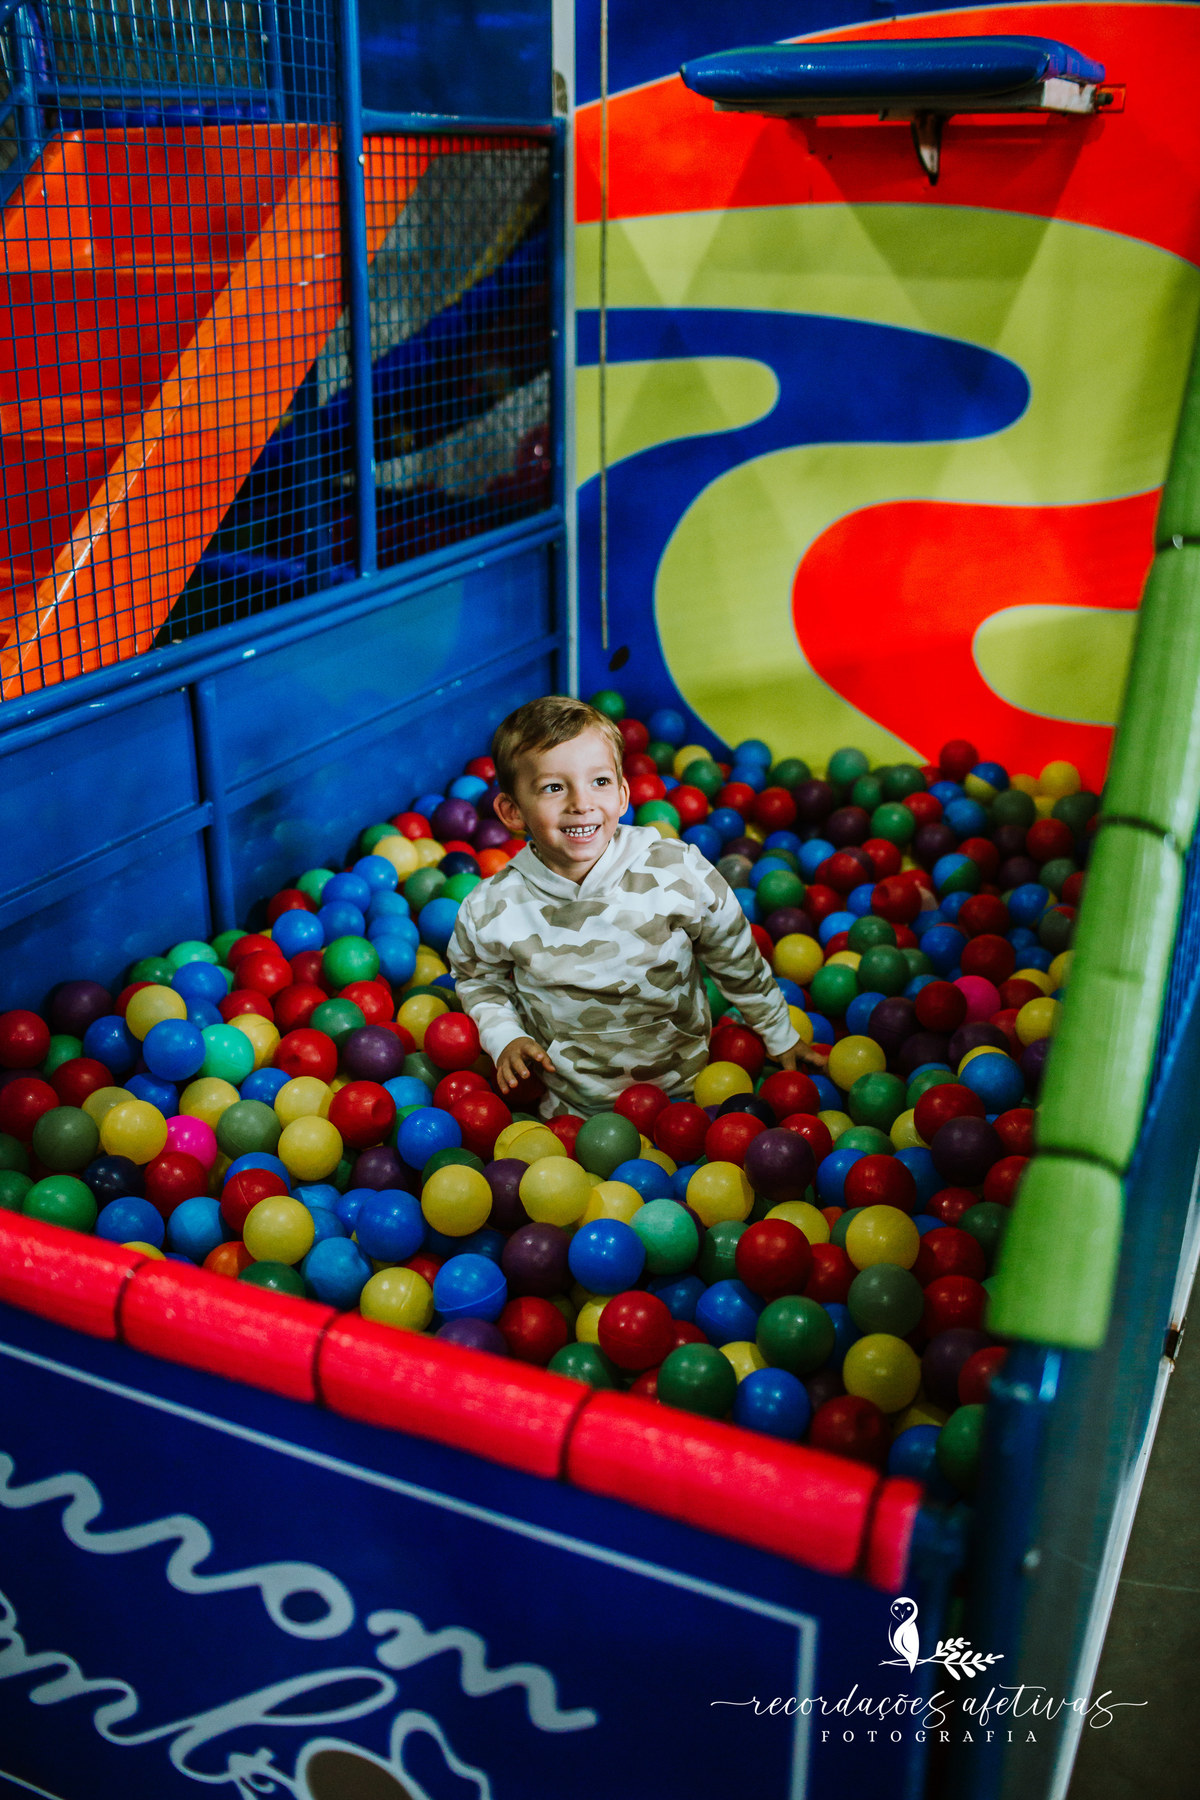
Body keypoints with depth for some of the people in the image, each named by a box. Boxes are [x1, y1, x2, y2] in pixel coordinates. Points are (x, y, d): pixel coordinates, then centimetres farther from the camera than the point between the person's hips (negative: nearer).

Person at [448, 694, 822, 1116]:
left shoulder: (681, 873, -15)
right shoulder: (489, 910, -14)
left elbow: (739, 965, 1)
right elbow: (479, 979, 11)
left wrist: (781, 1039, 12)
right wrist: (504, 1036, -5)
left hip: (685, 1088, -1)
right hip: (574, 1110, 1)